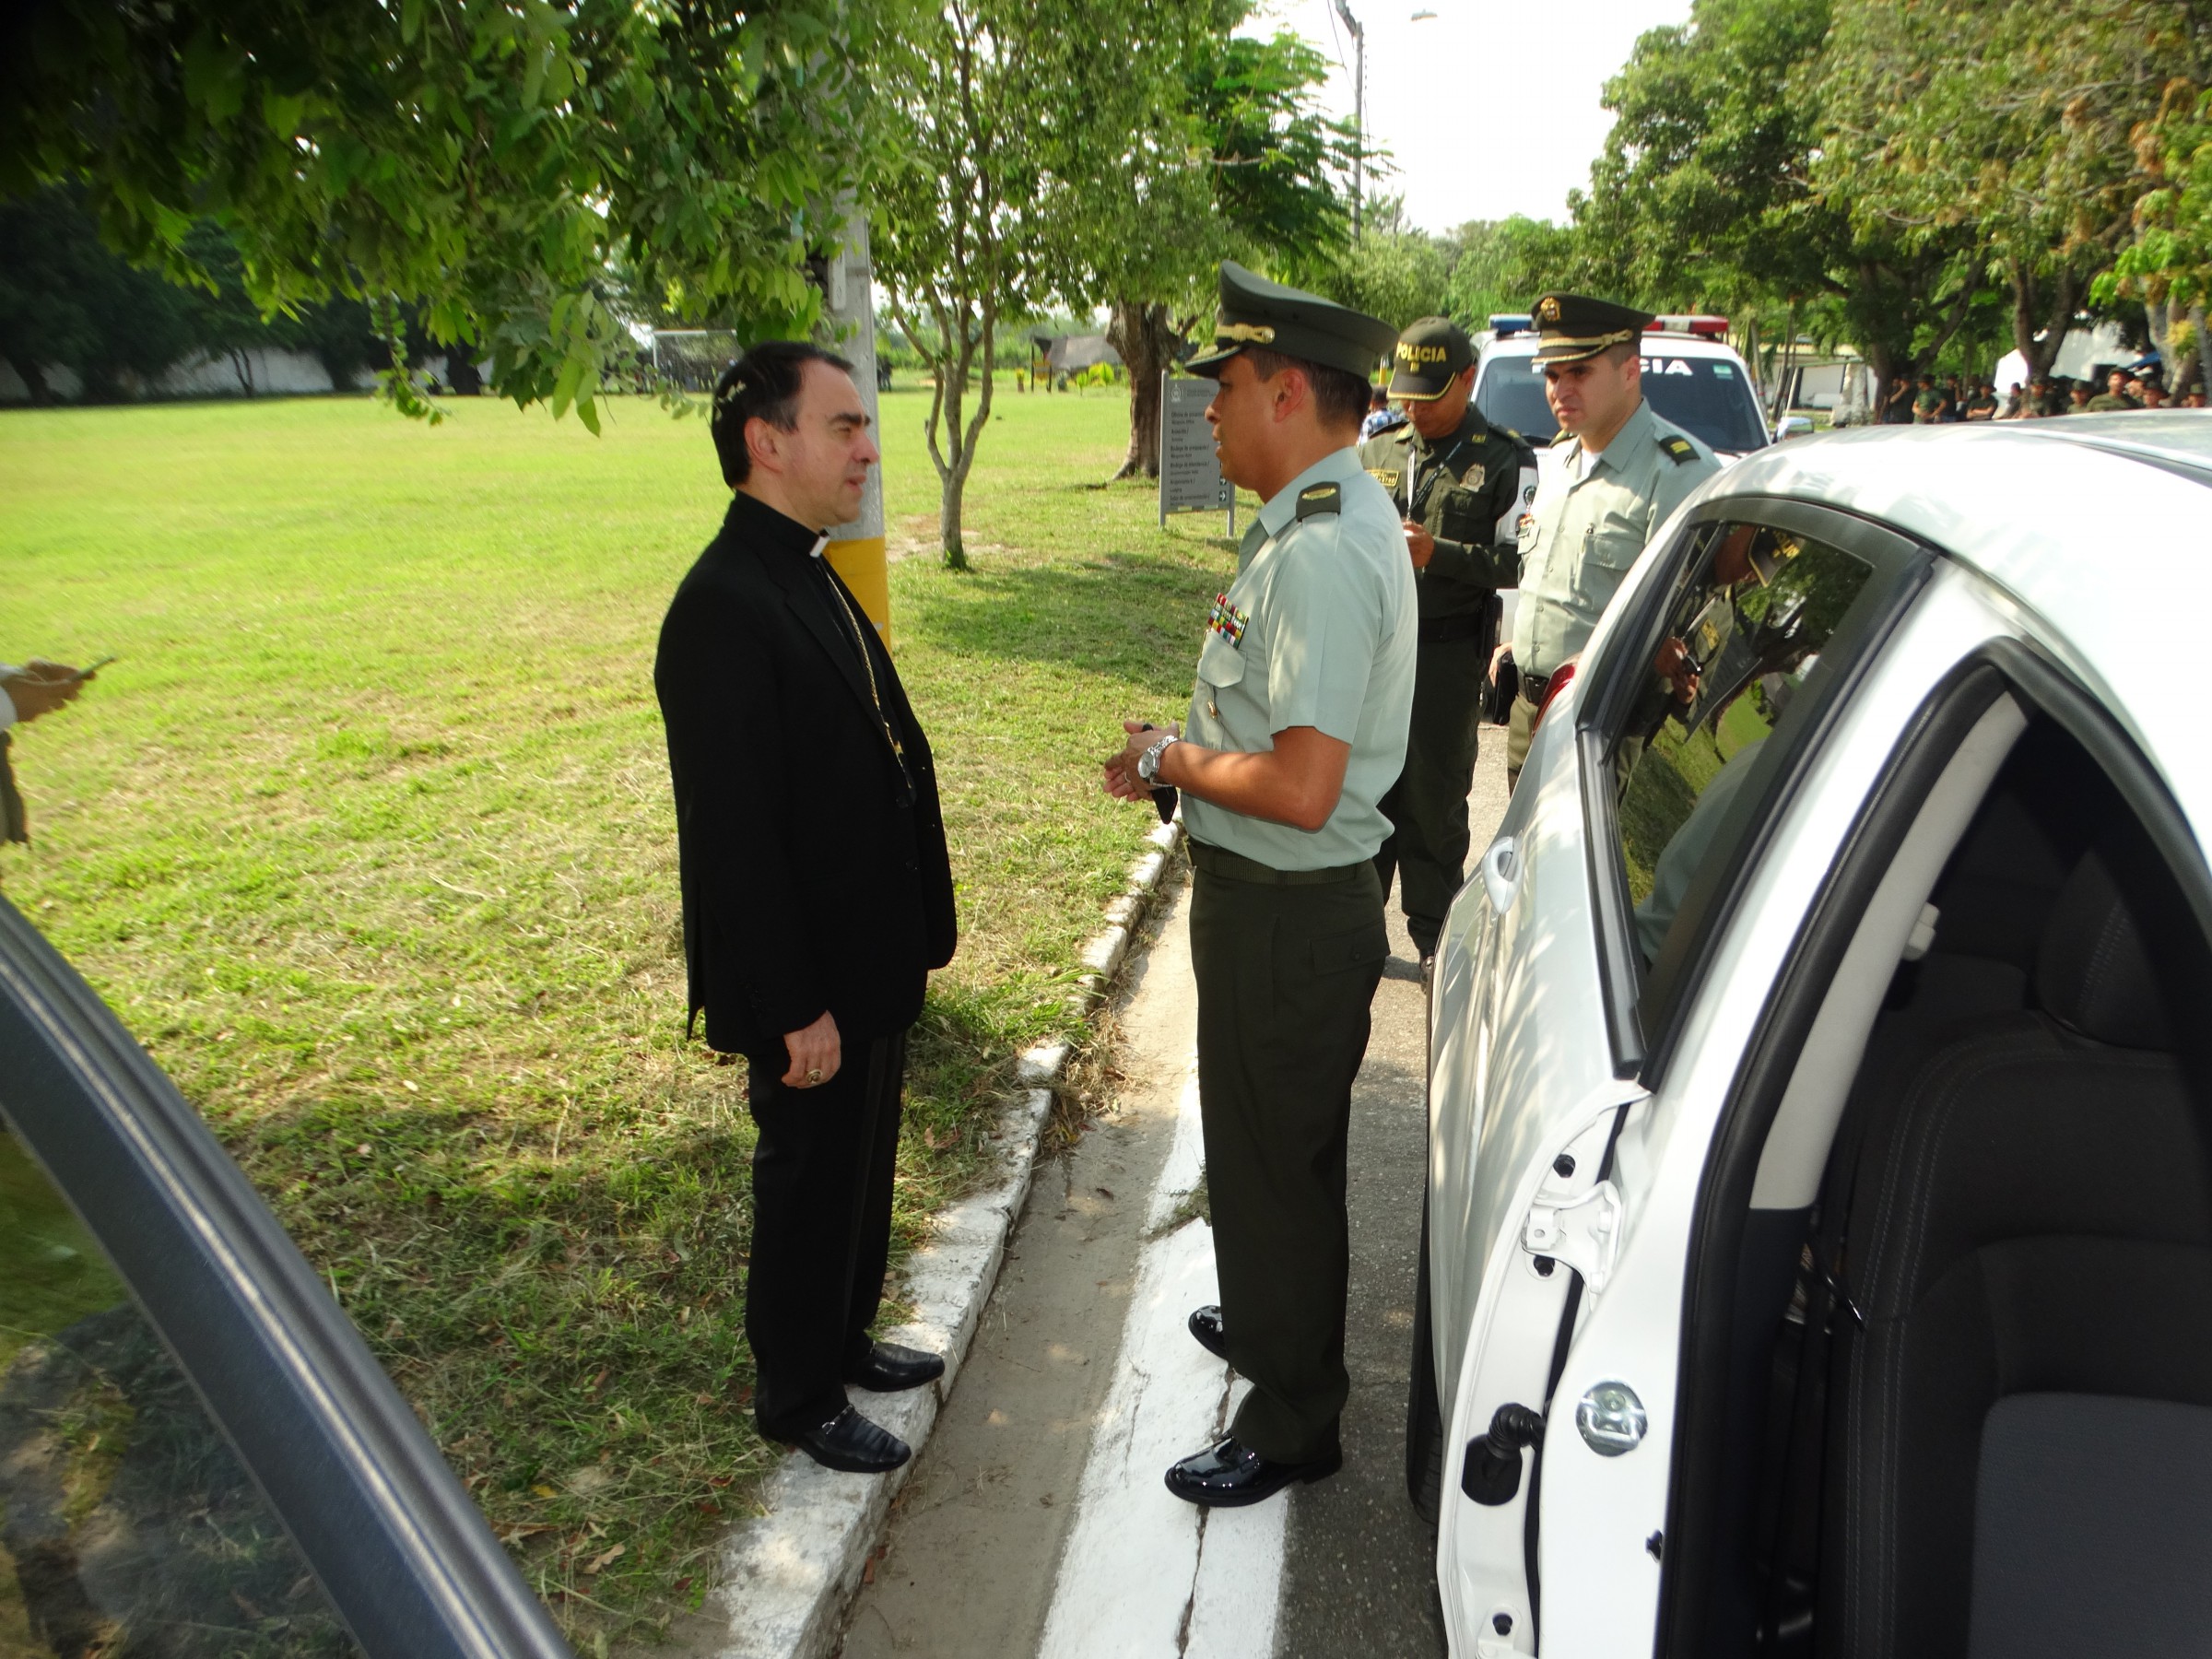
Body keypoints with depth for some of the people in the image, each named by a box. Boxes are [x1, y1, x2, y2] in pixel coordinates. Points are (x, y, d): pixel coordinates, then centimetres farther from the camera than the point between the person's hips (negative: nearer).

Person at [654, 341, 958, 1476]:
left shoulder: (810, 577, 7)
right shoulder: (725, 608, -24)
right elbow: (734, 837, -25)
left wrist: (912, 937, 14)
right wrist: (794, 1008, -21)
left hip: (868, 958, 9)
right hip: (808, 983, -9)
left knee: (861, 1170, 24)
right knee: (810, 1188, 11)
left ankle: (845, 1340, 46)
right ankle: (799, 1399, 34)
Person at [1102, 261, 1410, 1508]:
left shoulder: (1320, 555, -27)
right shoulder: (1342, 517, 8)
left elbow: (1300, 788, -32)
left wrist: (1171, 761, -16)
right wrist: (1189, 750, 5)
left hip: (1288, 911, -11)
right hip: (1285, 898, 11)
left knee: (1275, 1158, 7)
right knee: (1269, 1142, 27)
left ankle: (1294, 1421, 27)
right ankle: (1272, 1322, 50)